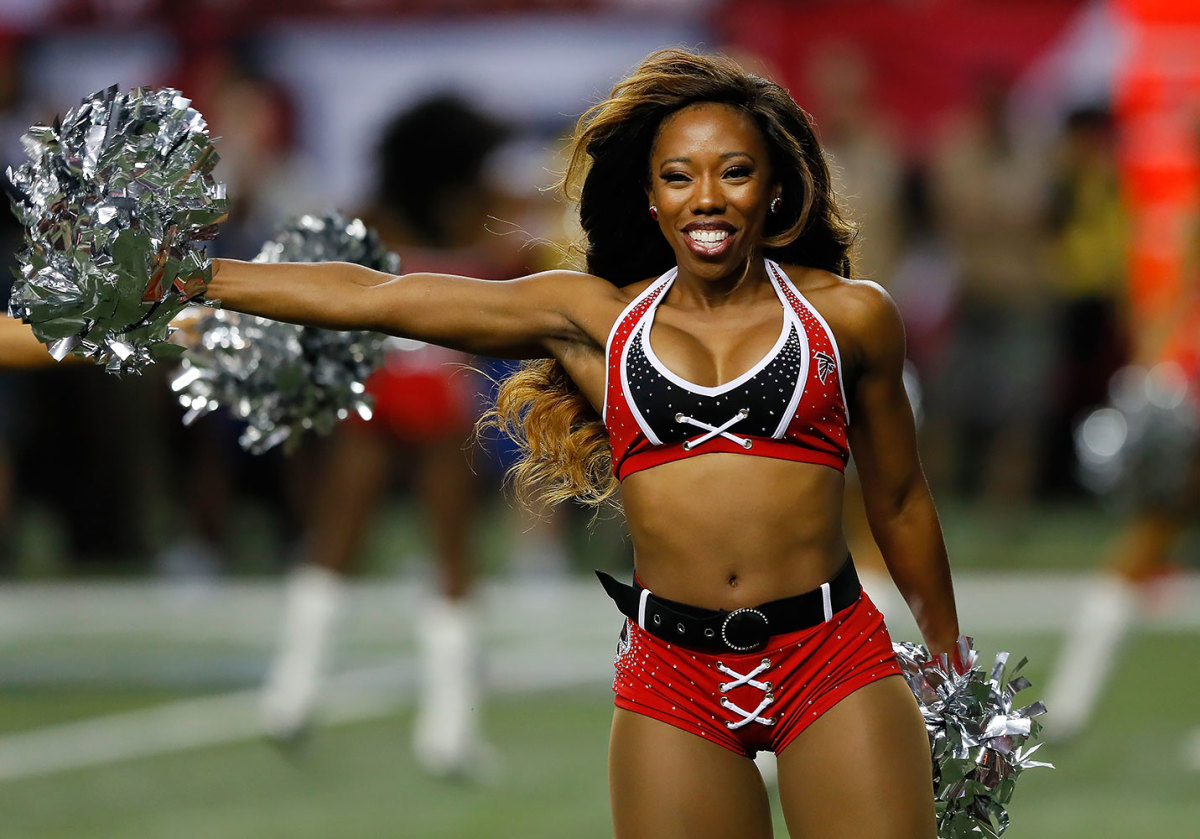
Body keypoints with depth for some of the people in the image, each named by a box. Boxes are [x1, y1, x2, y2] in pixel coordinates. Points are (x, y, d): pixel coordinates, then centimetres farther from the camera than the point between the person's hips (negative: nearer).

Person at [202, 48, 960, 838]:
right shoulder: (594, 319, 7)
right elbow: (370, 297, 5)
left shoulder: (848, 315, 6)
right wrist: (184, 275, 3)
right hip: (673, 677, 1)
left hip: (833, 662, -1)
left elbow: (900, 504, 17)